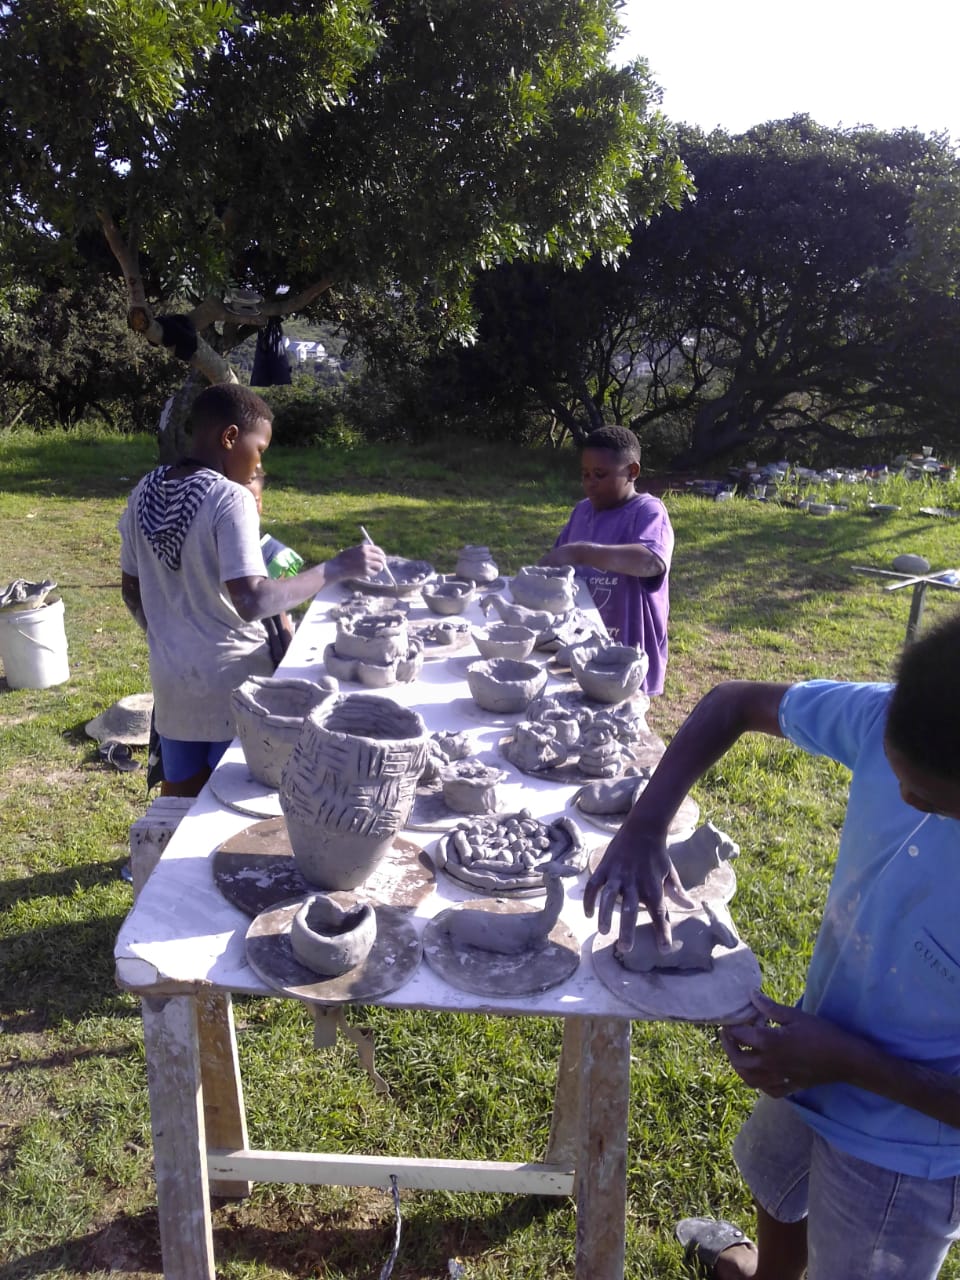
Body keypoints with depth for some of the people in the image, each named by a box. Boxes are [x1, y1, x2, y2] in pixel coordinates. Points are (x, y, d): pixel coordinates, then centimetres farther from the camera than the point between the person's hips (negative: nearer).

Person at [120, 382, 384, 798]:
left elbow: (132, 592, 10)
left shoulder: (146, 492, 2)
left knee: (180, 794, 19)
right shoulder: (230, 499, -19)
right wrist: (336, 568, -25)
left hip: (171, 681, 6)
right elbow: (253, 603, -30)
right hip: (231, 682, -6)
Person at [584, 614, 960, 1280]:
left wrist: (848, 1064, -27)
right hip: (818, 1058, 6)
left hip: (901, 1159, -5)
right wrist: (644, 827, -24)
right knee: (777, 1193, 34)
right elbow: (734, 702, -13)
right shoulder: (896, 722, -26)